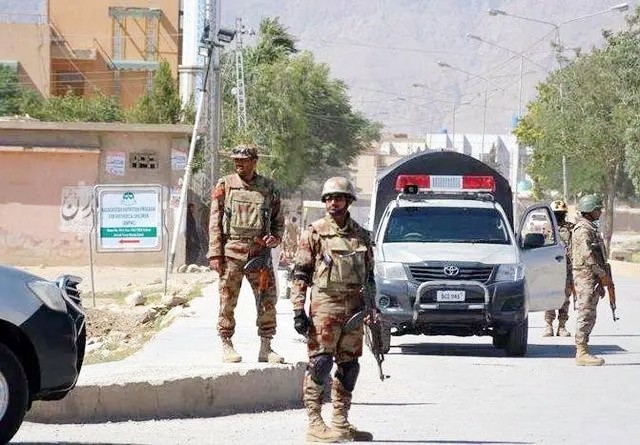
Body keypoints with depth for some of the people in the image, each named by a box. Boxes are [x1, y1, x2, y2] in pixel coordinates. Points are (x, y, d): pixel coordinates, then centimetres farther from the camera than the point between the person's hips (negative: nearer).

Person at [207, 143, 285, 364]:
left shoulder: (268, 188, 10)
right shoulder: (224, 186, 4)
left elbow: (278, 221, 18)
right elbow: (215, 222, 3)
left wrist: (275, 238, -3)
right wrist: (215, 254, -5)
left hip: (260, 253, 2)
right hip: (231, 252, -2)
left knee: (268, 301, 0)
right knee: (228, 302, 0)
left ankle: (266, 348, 8)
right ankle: (226, 346, 10)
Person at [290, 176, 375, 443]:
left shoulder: (361, 236, 13)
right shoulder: (314, 233, -1)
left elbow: (369, 275, 20)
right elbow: (300, 274, -4)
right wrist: (298, 310, -11)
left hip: (354, 308, 5)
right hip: (325, 305, -5)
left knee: (349, 366, 8)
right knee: (320, 363, -9)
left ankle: (340, 423, 16)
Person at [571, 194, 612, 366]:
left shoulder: (591, 228, 19)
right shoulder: (583, 229, -14)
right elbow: (587, 255, -22)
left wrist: (601, 281, 21)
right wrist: (603, 275, -17)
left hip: (593, 279, 10)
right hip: (586, 277, -10)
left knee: (588, 316, 11)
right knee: (586, 315, -10)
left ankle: (581, 351, 13)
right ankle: (582, 353, -10)